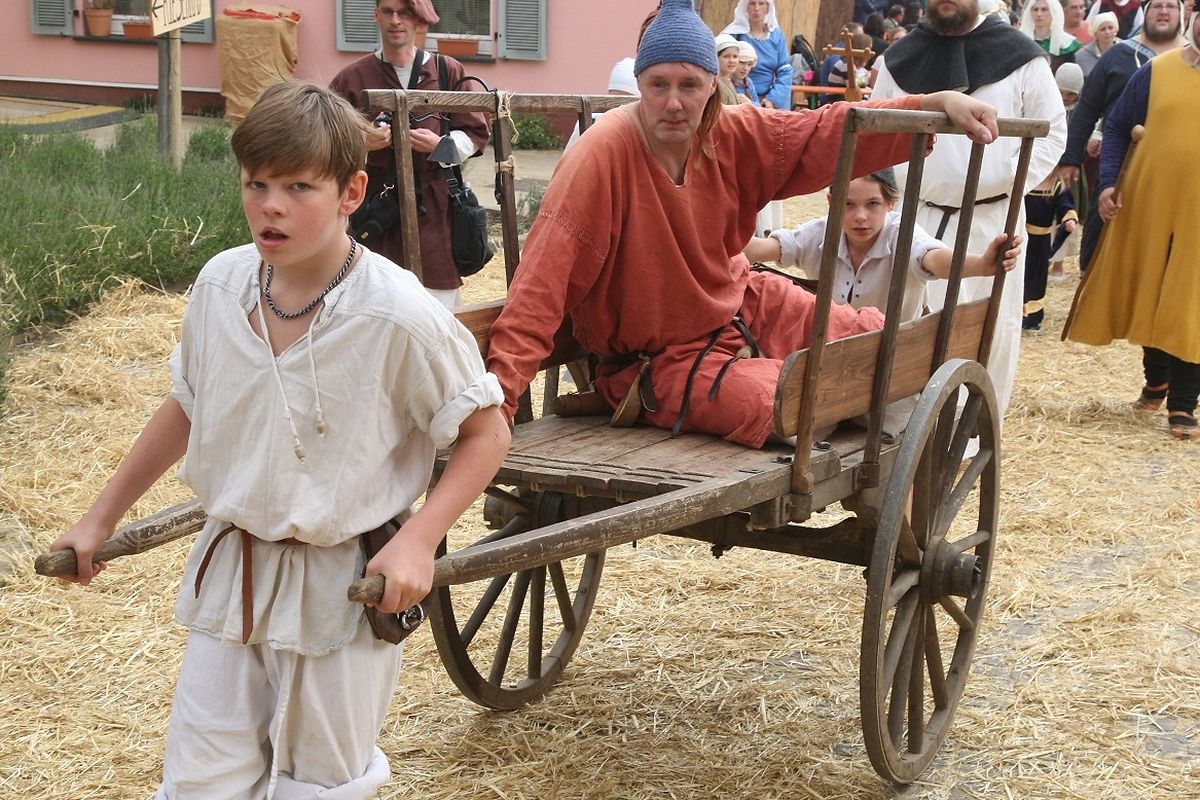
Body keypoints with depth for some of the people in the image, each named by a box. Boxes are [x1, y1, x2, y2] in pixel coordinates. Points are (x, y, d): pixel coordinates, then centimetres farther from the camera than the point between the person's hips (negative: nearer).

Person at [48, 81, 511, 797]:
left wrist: (417, 542, -21)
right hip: (229, 572, 4)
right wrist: (101, 518, 17)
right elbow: (188, 408, 12)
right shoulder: (222, 284, -5)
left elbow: (486, 433, -9)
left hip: (342, 589, -4)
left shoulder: (397, 314, -19)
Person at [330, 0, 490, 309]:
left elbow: (476, 133, 9)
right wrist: (360, 144, -15)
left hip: (435, 207, 1)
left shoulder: (448, 72, 7)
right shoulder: (353, 78, 5)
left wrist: (440, 145, -10)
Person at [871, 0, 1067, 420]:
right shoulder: (900, 58, 6)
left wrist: (1015, 180, -11)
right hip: (919, 218, 2)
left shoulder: (1020, 56, -2)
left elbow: (1052, 131, 2)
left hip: (994, 220, -2)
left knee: (994, 328, 2)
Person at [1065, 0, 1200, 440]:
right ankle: (1155, 380, 34)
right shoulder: (1156, 71, 2)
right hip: (1148, 206, 2)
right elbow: (1116, 126, 6)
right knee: (1148, 299, 13)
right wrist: (1109, 182, -6)